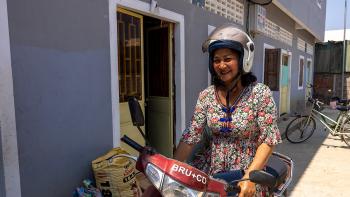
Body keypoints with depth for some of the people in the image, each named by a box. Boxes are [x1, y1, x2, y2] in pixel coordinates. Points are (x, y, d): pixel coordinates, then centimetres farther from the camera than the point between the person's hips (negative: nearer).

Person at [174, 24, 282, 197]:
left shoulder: (260, 93, -11)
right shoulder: (206, 95, -2)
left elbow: (269, 140, -12)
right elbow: (191, 136, -4)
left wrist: (250, 177, -22)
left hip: (247, 170, -2)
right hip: (211, 167, 2)